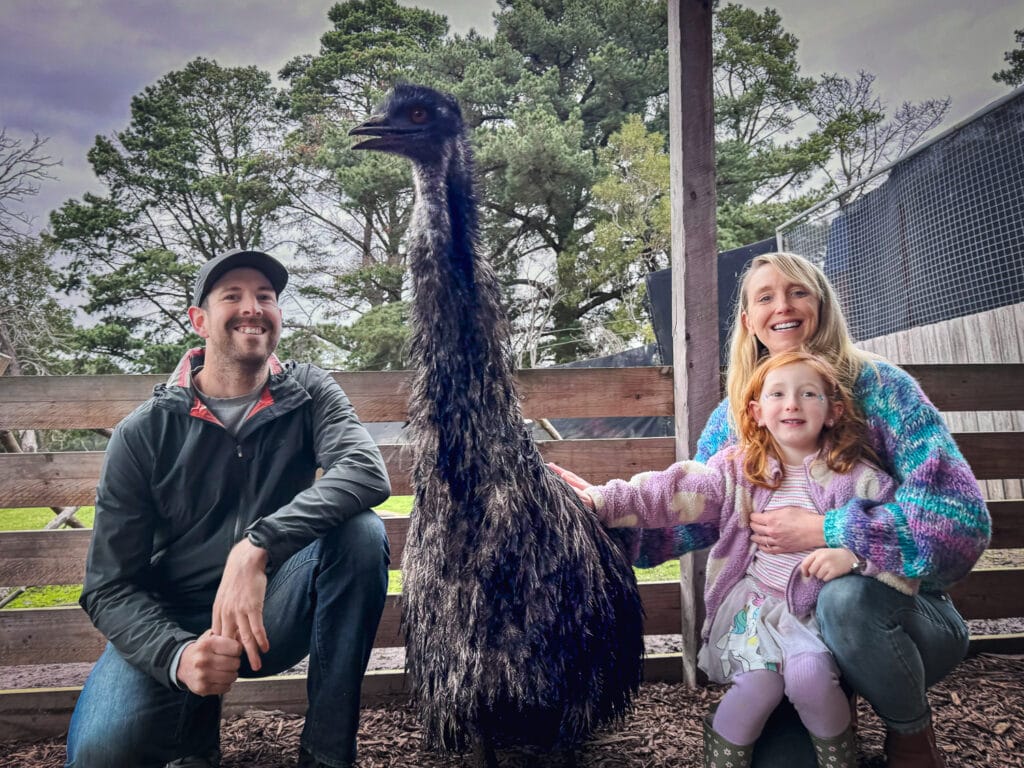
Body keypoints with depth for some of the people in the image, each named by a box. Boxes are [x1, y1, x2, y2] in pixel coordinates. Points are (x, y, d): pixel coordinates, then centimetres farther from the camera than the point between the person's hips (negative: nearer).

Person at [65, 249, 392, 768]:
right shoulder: (144, 433, -7)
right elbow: (109, 587, -8)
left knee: (360, 531, -27)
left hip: (274, 614, 1)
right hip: (169, 626, 0)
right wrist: (176, 654, -29)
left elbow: (367, 472, -26)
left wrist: (257, 547, -39)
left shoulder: (308, 394, -5)